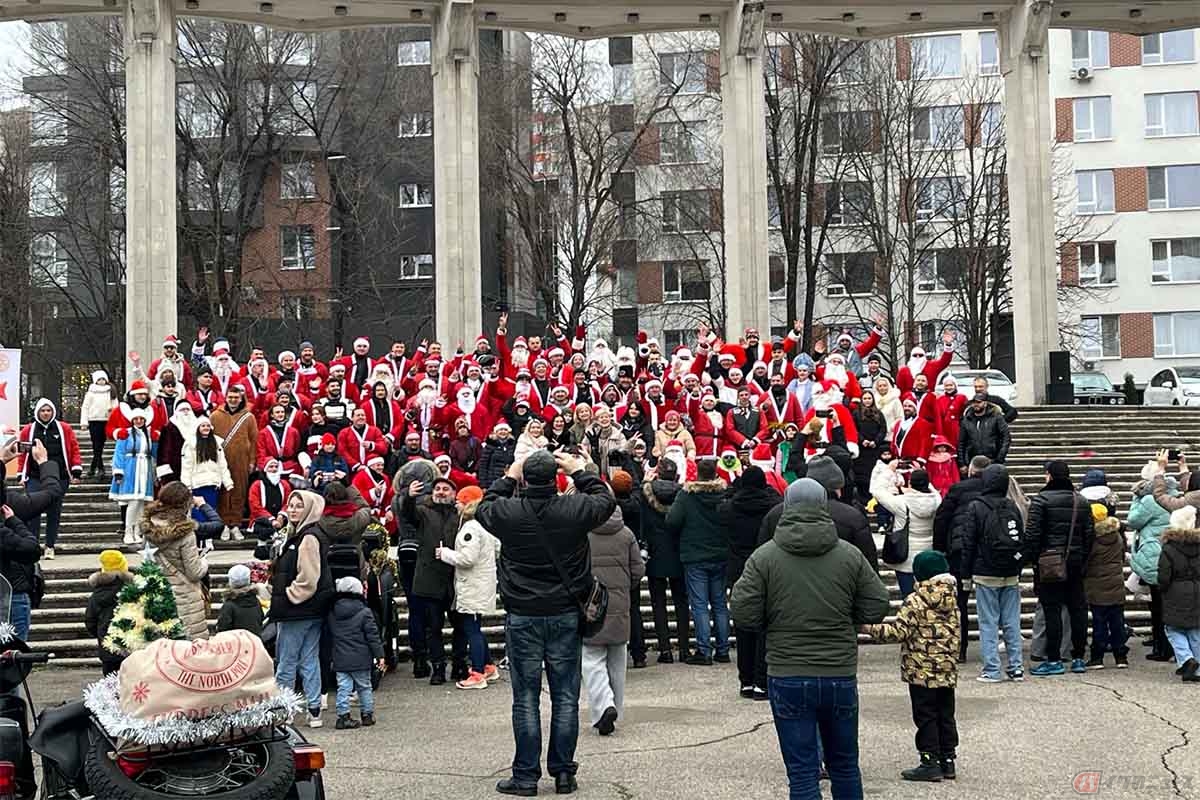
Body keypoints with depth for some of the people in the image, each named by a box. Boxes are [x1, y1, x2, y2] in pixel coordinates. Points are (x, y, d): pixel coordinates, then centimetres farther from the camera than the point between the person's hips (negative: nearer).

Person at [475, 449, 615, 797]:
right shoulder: (574, 508, -10)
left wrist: (508, 479, 20)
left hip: (522, 616, -1)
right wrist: (580, 472, 19)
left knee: (526, 699, 5)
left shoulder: (507, 512, -11)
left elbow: (484, 507, 13)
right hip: (565, 614, 1)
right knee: (565, 697, 9)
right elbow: (606, 499, 11)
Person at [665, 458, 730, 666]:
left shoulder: (686, 495, -10)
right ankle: (723, 650, 15)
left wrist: (682, 539, 6)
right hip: (720, 557, 3)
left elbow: (672, 522, -14)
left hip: (694, 558, -3)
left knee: (699, 605, 0)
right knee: (720, 604, 12)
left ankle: (704, 651, -3)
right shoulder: (726, 493, -2)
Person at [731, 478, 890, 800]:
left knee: (802, 773, 3)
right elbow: (877, 608, 1)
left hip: (787, 678, -2)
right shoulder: (850, 555, -2)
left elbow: (743, 615, -9)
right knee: (845, 766, 19)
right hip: (841, 677, 2)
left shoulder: (764, 557, -7)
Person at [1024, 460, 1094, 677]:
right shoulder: (1081, 502, 9)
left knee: (1052, 610, -2)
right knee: (1077, 608, 10)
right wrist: (1083, 559, 15)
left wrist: (1029, 556, -5)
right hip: (1075, 562, 5)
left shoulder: (1041, 500, -9)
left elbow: (1032, 533, -13)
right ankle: (1078, 658, 15)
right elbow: (1089, 534, 10)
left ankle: (1053, 660, -2)